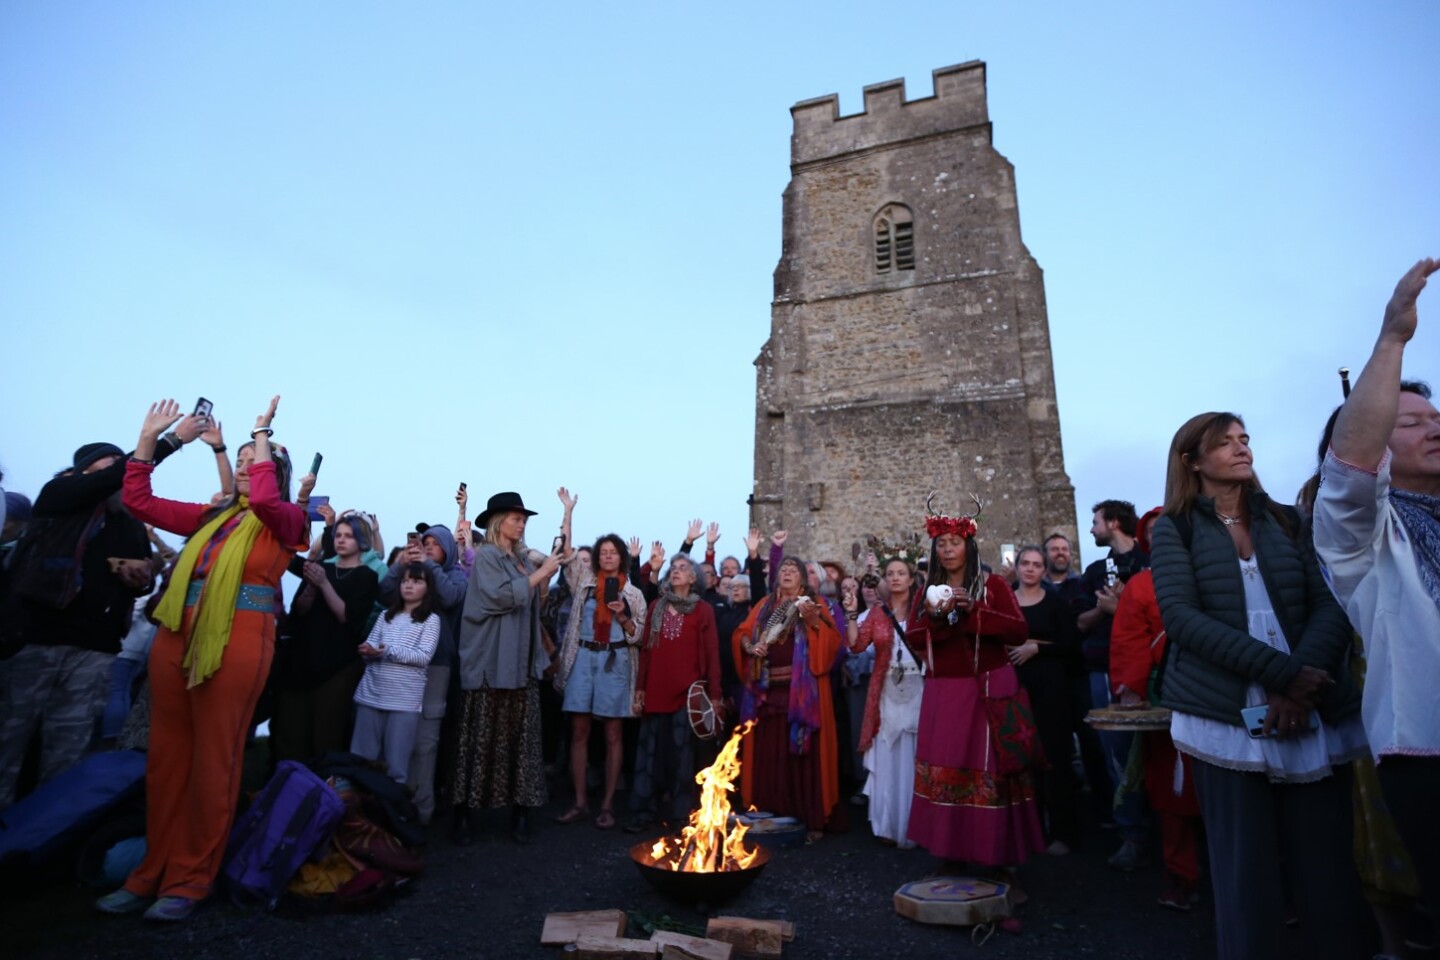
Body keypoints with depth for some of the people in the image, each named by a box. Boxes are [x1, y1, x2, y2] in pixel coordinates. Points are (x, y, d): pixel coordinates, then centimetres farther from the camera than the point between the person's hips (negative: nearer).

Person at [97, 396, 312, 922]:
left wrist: (263, 434, -12)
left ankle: (191, 879, 12)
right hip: (176, 636, 6)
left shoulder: (287, 520, 1)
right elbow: (138, 500, 19)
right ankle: (153, 871, 22)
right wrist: (149, 438, 12)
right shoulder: (212, 516, 17)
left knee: (212, 762, 1)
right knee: (166, 757, 11)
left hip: (237, 642, -6)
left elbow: (265, 500, -22)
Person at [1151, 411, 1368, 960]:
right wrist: (1280, 673, -16)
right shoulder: (1175, 528, 3)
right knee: (1246, 869, 0)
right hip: (1225, 715, -3)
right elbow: (1181, 615, -9)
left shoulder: (1285, 521, 14)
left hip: (1314, 713, 3)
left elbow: (1330, 605, 4)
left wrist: (1301, 678, -13)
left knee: (1326, 865, 6)